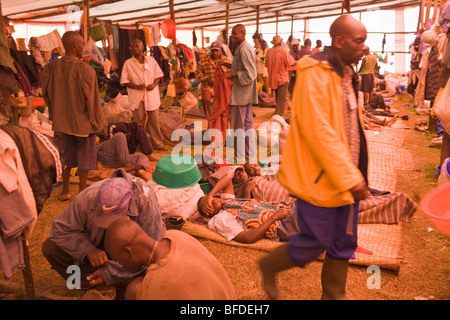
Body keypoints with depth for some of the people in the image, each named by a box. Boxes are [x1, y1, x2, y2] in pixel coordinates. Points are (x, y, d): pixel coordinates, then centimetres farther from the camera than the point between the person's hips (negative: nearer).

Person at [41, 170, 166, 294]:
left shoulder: (145, 201, -34)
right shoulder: (88, 197, -26)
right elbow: (61, 228, -14)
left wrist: (110, 273, -31)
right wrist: (88, 249, -31)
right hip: (97, 247, 4)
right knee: (50, 247, -15)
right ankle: (99, 288, -12)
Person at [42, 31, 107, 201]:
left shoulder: (50, 68, -6)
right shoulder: (86, 70, -21)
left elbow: (47, 94, 5)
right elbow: (91, 99, -16)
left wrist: (56, 116, 18)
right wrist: (97, 122, -2)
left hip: (62, 120, 5)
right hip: (83, 122, -5)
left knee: (66, 155, 20)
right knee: (85, 157, 12)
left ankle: (65, 190, 33)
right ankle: (82, 192, 23)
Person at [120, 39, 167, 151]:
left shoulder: (151, 60, 7)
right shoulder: (128, 63, 2)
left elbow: (158, 75, 11)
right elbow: (124, 81, 1)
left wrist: (154, 84, -9)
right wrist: (136, 86, -16)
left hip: (151, 95, 1)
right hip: (137, 97, -1)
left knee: (154, 121, 6)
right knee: (139, 122, 2)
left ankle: (158, 144, 17)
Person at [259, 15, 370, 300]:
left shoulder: (346, 73, 11)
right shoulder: (316, 74, -18)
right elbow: (319, 133, -25)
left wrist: (354, 174, 13)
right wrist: (350, 178, -22)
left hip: (345, 177, 9)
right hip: (320, 178, -9)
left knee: (344, 244, 16)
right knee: (315, 244, 4)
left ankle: (334, 295, 36)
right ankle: (269, 266, 31)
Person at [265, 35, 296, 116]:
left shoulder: (269, 51, -1)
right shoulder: (283, 51, -15)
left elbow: (267, 65, 9)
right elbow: (292, 64, -16)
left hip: (272, 78, 6)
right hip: (282, 79, -6)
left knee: (278, 99, 21)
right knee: (281, 101, -3)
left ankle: (277, 115, 31)